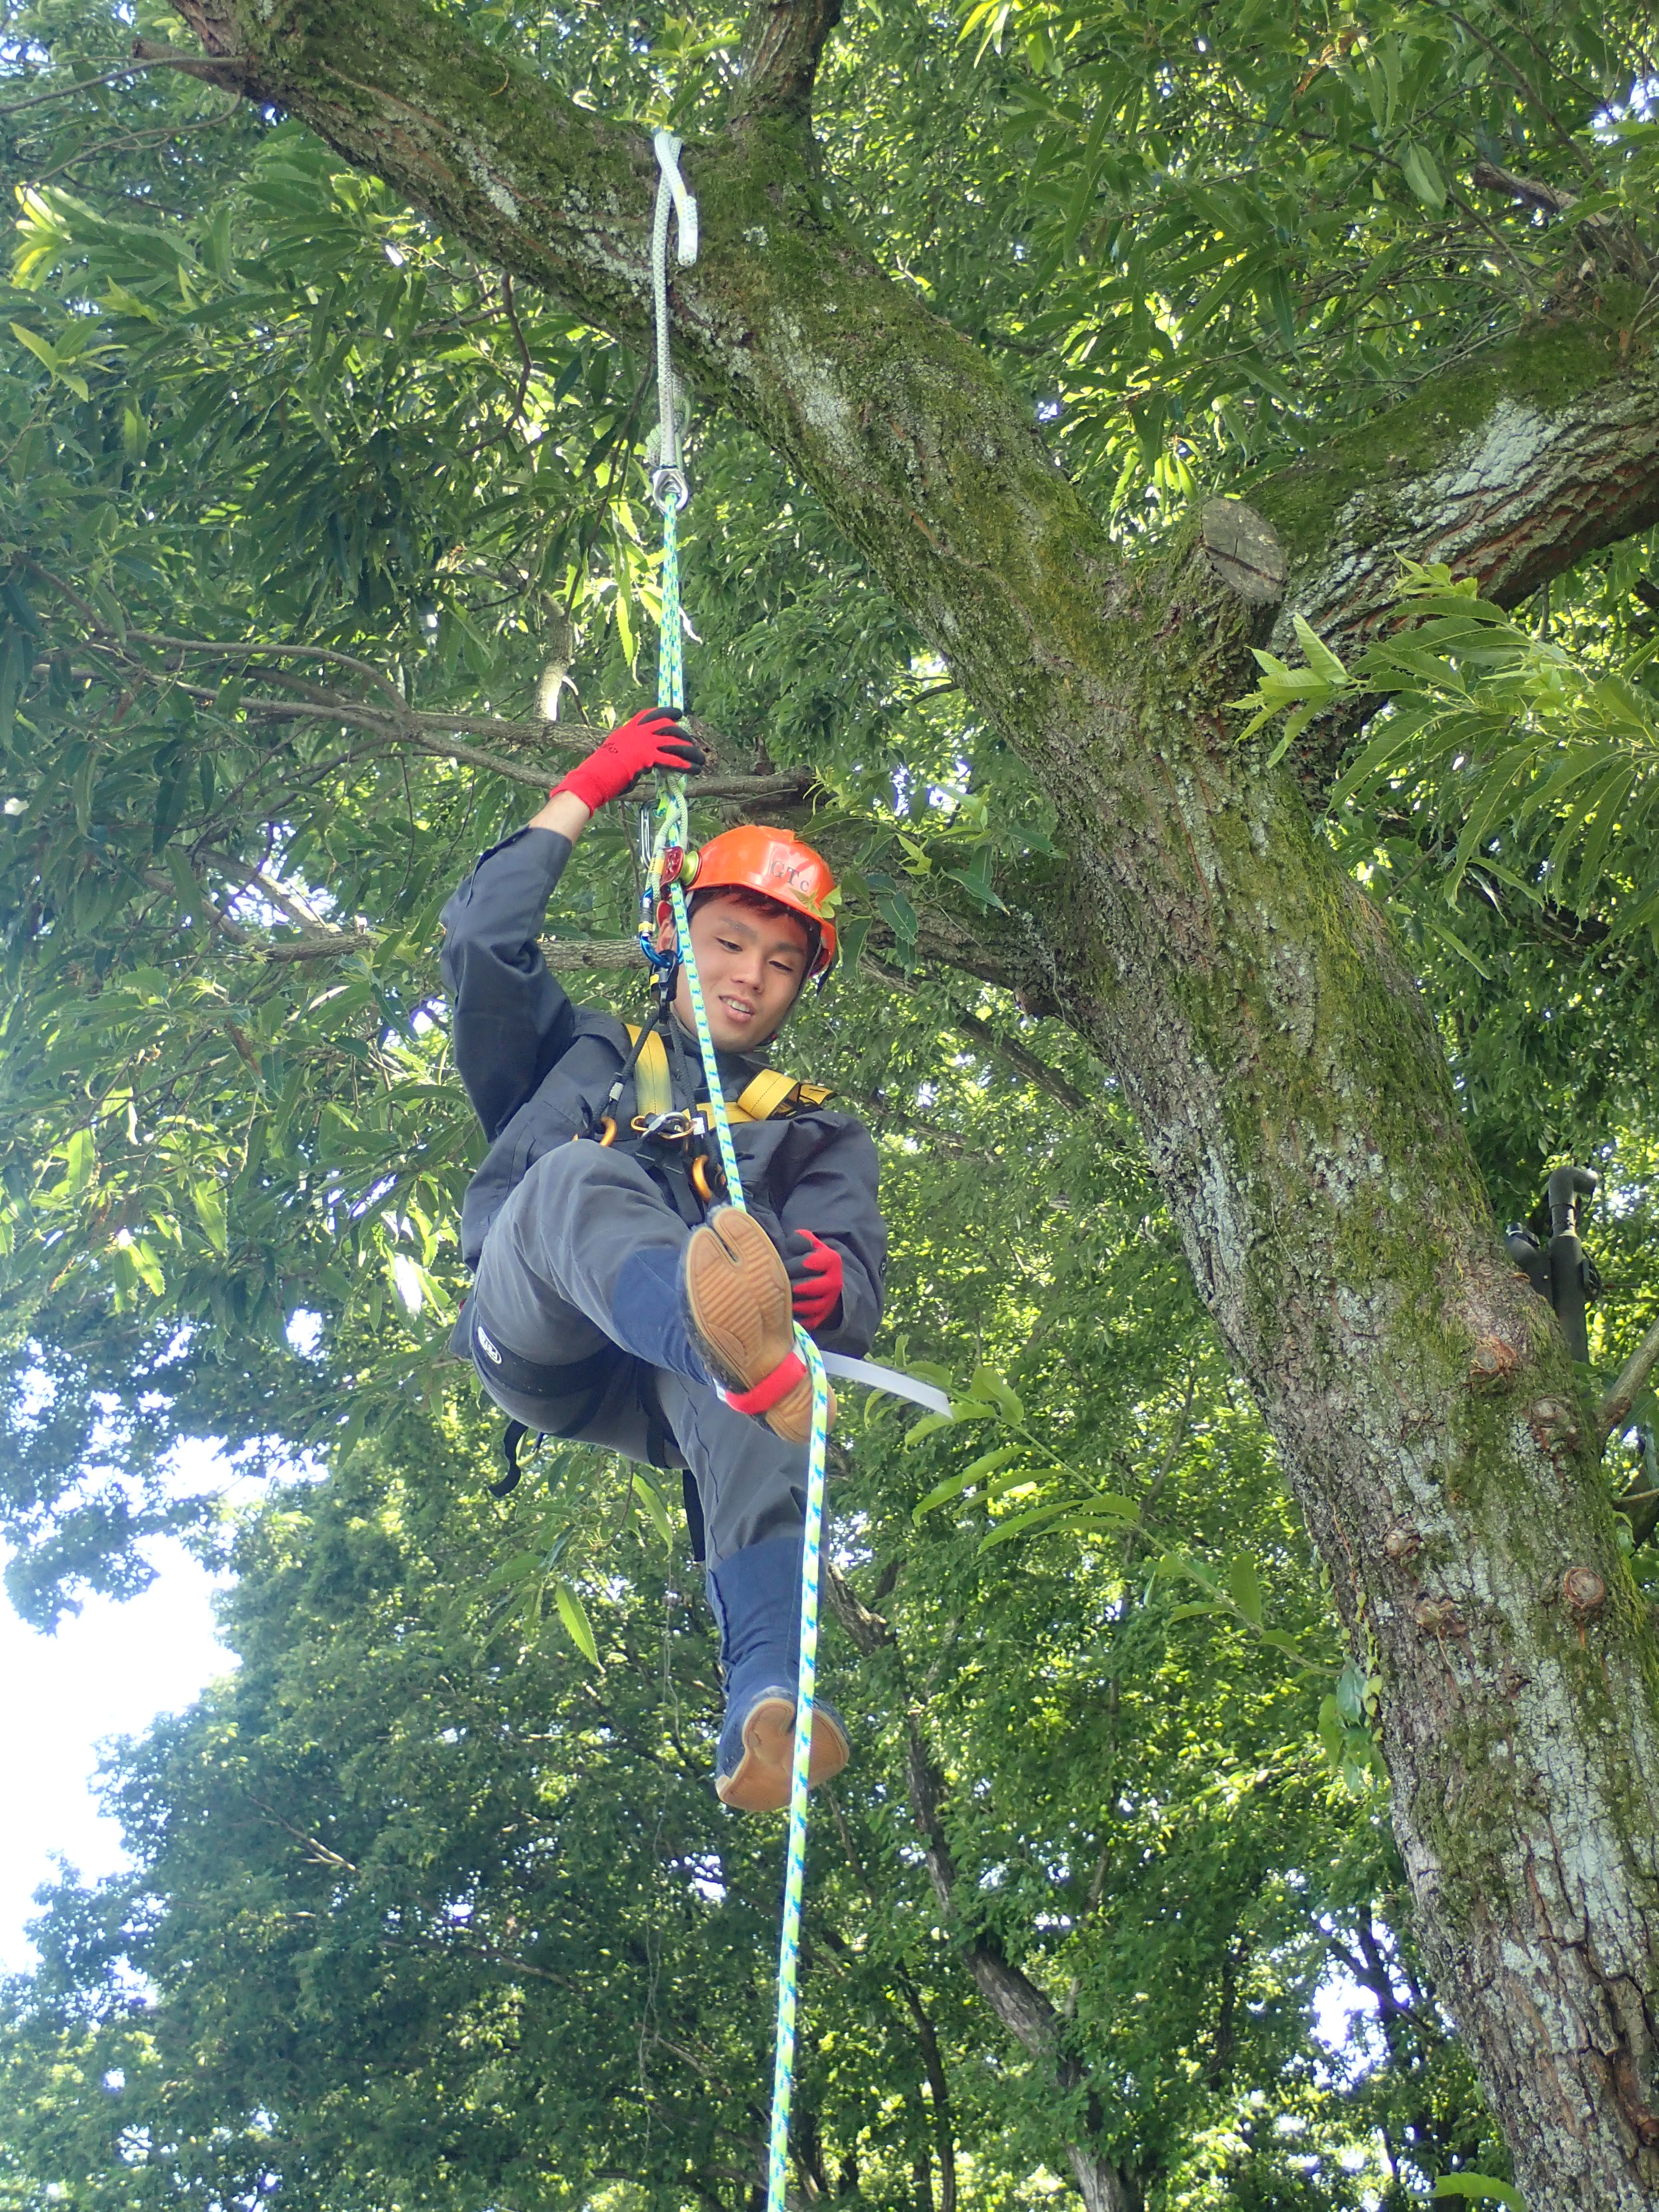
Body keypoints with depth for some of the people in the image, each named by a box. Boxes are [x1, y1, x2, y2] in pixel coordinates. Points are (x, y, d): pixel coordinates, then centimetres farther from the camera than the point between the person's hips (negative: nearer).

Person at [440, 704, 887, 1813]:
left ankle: (771, 1701, -63)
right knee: (579, 1177, -34)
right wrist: (584, 792, 22)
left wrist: (828, 1285, -18)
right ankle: (736, 1346, -71)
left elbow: (856, 1295, 9)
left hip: (657, 1389, 0)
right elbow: (483, 937, 17)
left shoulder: (820, 1135, 29)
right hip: (535, 1340, 0)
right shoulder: (584, 1055, 34)